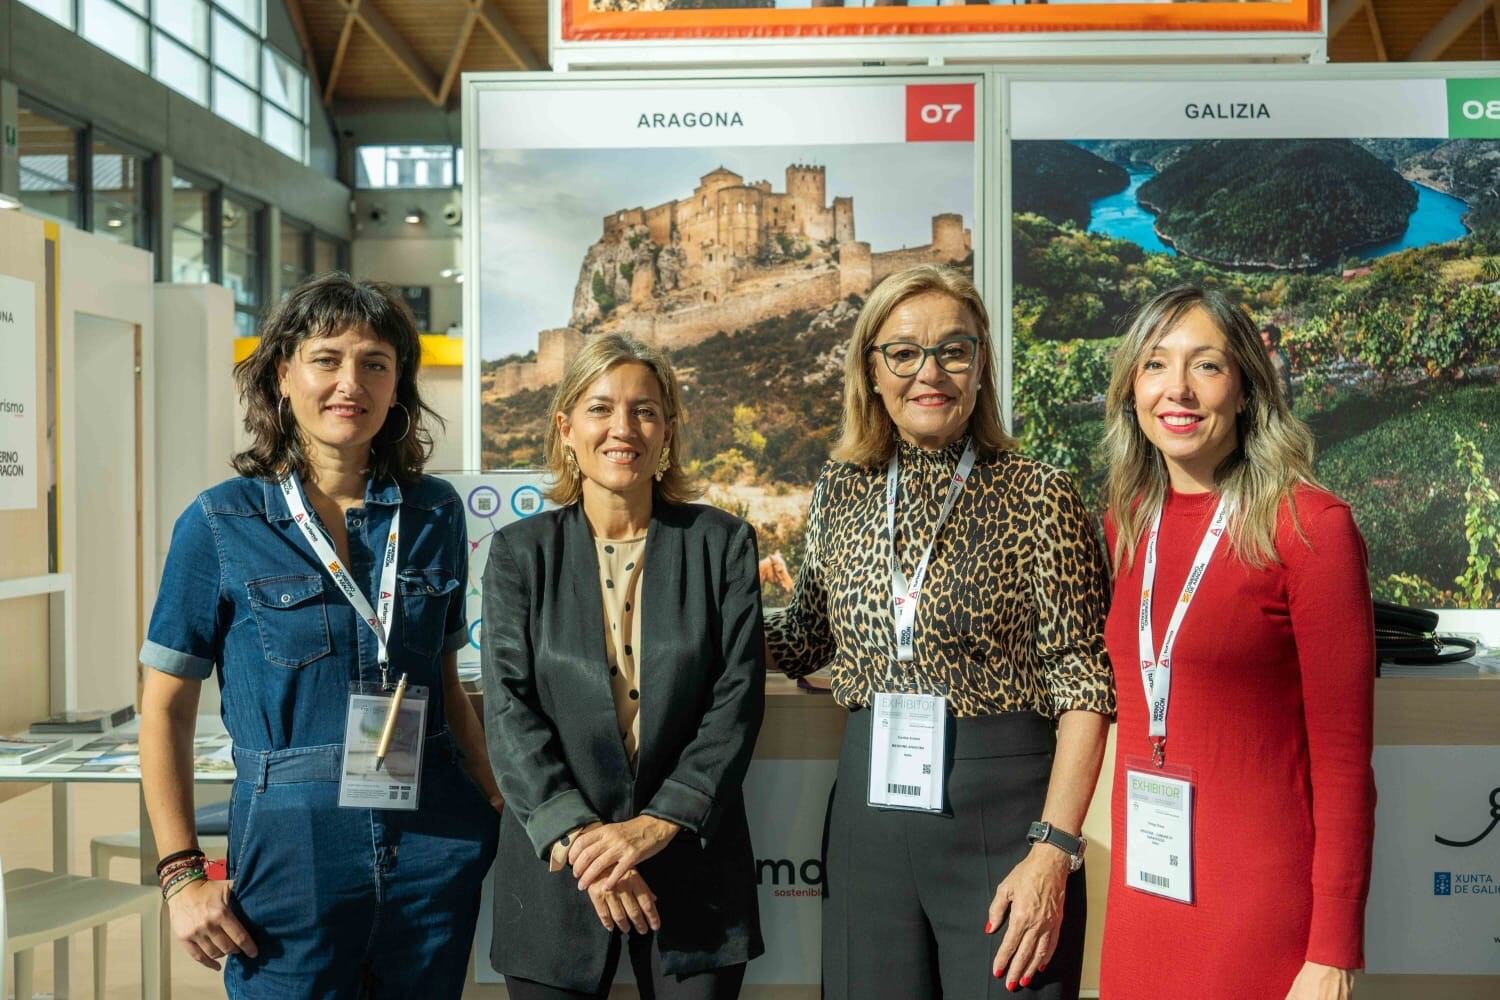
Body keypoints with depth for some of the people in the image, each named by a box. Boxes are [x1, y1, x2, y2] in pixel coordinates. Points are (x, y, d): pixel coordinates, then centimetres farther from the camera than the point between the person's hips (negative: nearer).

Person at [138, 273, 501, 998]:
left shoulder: (435, 513, 3)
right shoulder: (221, 523, -5)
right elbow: (166, 709, -1)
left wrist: (501, 805, 10)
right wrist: (181, 873, -6)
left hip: (437, 840, 3)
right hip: (293, 844, -2)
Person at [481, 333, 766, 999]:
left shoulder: (722, 544, 1)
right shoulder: (520, 550, 2)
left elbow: (738, 700, -4)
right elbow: (508, 707, -5)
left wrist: (657, 825, -13)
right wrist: (575, 836, -16)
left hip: (693, 862, 0)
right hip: (555, 867, 0)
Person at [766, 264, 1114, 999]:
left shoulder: (1037, 496, -7)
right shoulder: (841, 492, 5)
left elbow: (1083, 685, -8)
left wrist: (1054, 851, -15)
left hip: (1001, 812, -3)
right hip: (869, 805, 4)